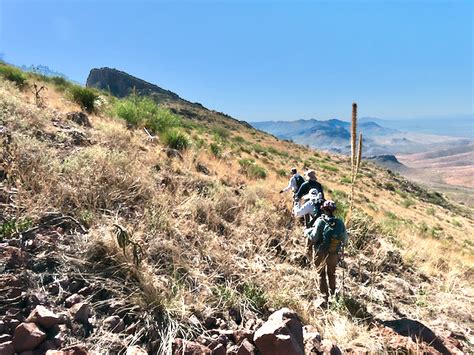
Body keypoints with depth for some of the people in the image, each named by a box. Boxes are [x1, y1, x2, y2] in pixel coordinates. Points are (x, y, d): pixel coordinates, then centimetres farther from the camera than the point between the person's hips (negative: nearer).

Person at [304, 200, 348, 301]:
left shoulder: (321, 222, -21)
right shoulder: (340, 222, -10)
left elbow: (313, 238, -19)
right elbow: (345, 239, -1)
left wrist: (307, 231, -1)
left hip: (321, 254, -3)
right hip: (334, 254, 3)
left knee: (322, 275, 16)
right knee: (332, 274, 24)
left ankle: (325, 296, 22)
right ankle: (332, 293, 39)